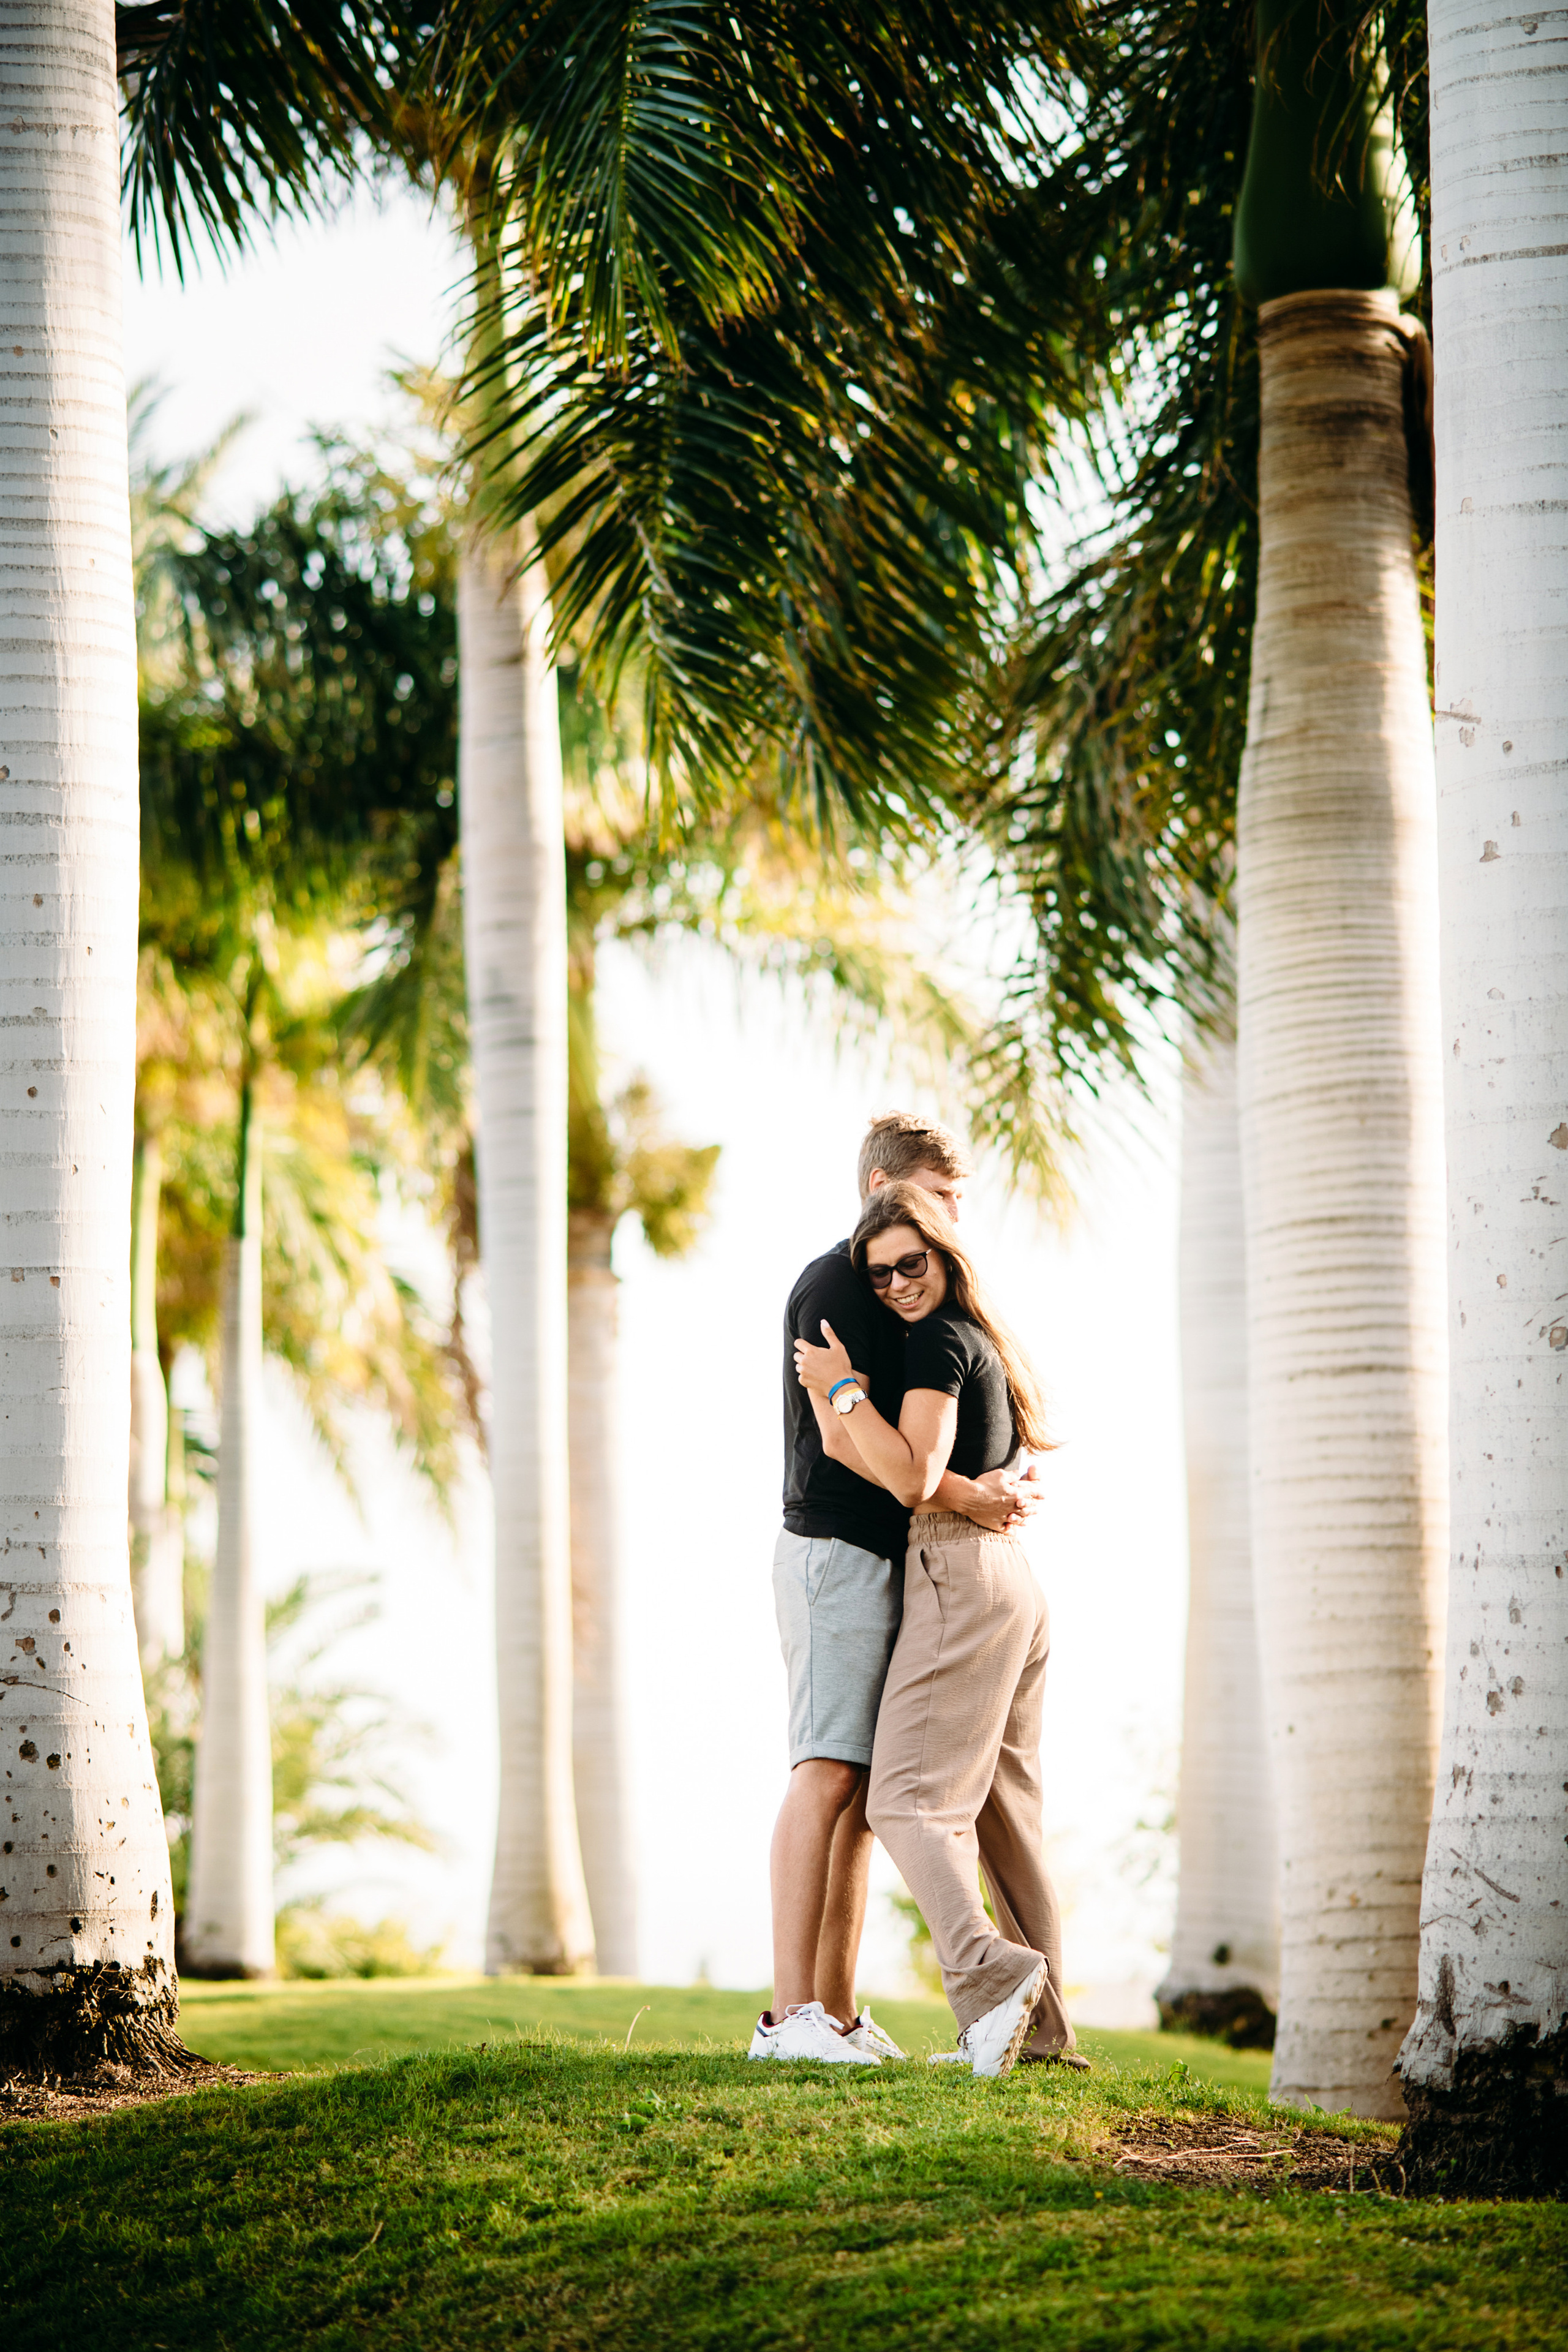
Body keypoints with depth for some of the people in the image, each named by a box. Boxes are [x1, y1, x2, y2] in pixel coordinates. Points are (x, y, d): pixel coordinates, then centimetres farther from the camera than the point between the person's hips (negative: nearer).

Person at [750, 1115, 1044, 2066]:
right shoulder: (833, 1285, -8)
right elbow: (843, 1431, -18)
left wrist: (1000, 1483, 10)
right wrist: (963, 1496, -23)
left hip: (891, 1557, 9)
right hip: (838, 1550, -9)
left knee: (865, 1788, 5)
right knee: (829, 1772, -15)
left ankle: (839, 2010, 5)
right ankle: (791, 2015, -19)